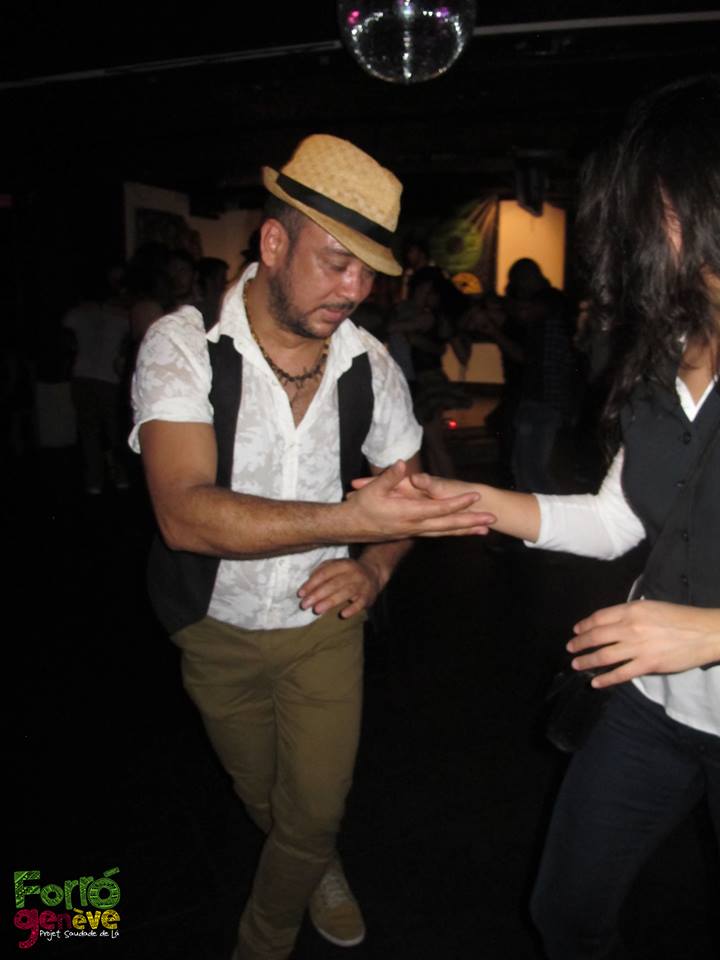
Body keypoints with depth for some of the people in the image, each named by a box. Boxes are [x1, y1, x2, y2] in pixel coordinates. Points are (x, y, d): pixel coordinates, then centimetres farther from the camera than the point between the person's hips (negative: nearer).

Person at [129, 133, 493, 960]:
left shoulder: (369, 364, -11)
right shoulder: (183, 345, -22)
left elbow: (405, 485, 3)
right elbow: (185, 513, -34)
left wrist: (374, 568, -17)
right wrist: (351, 521, -43)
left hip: (323, 622, 1)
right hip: (217, 628, 0)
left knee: (316, 810, 9)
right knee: (261, 796, 23)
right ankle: (321, 870, 58)